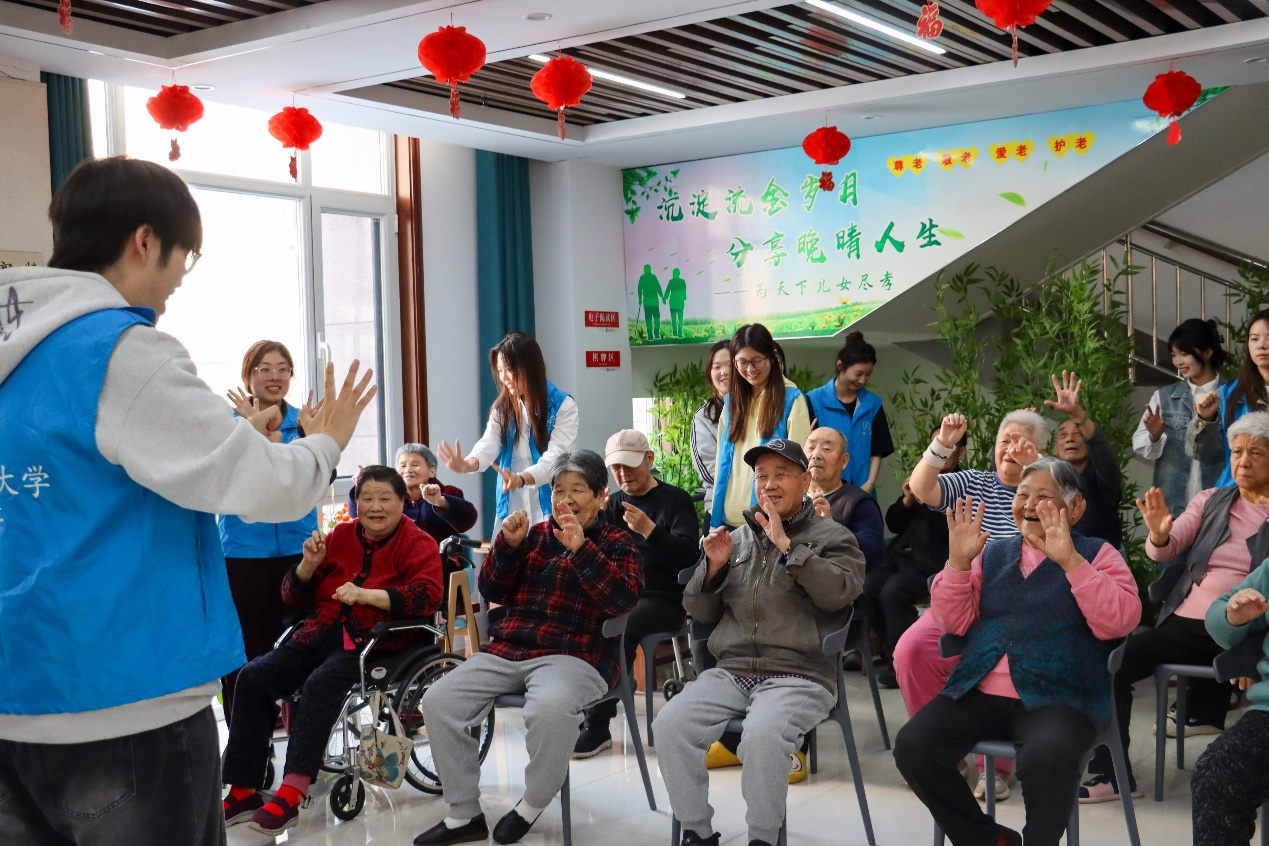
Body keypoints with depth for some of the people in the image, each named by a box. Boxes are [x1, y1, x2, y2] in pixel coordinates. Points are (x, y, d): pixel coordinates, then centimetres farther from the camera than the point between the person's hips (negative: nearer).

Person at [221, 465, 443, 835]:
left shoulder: (417, 543, 0)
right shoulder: (341, 536, 13)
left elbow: (429, 595, -20)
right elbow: (295, 597, 17)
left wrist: (365, 595, -26)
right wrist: (309, 565, -5)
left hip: (376, 642, -6)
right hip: (322, 636, 6)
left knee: (321, 684, -33)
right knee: (253, 677, -14)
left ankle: (290, 797, -33)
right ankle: (244, 792, -10)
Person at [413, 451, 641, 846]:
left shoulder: (616, 542, 7)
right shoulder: (535, 534, 18)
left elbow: (625, 599, -11)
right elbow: (493, 592, 14)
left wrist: (581, 549, -20)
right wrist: (508, 544, -3)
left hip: (574, 655, -5)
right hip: (507, 650, 5)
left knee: (551, 707, -38)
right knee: (438, 700, -14)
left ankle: (533, 804, -11)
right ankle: (464, 814, -2)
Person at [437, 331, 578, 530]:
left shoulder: (563, 406, -5)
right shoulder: (501, 408, 10)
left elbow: (557, 454, -17)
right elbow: (489, 443, -6)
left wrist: (521, 478, -35)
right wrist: (468, 464, -29)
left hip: (549, 507, -4)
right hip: (510, 507, 4)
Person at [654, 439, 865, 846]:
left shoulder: (832, 537, 7)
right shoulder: (738, 538, 19)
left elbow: (837, 592, -15)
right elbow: (700, 612, 18)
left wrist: (786, 545, -16)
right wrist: (713, 565, 0)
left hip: (799, 676, -4)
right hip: (730, 672, 5)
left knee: (762, 734, -34)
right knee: (670, 723, -20)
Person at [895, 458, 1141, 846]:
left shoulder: (1096, 554, 8)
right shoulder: (993, 554, 18)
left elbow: (1120, 622, -10)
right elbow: (952, 622, 11)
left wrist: (1071, 561, -19)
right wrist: (959, 561, -4)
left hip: (1057, 697, -4)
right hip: (979, 694, 4)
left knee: (1046, 757, -36)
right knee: (911, 746, -18)